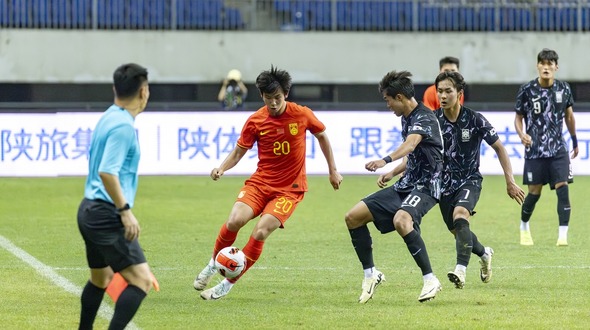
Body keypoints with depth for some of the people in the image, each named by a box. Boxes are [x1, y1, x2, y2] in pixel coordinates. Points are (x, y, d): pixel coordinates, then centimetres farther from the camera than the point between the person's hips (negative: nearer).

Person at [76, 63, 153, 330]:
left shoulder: (108, 118, 12)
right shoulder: (123, 126, -18)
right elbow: (107, 172, -26)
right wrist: (125, 210, -23)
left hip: (91, 210, 11)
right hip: (106, 215, -11)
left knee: (100, 278, 26)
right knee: (141, 280, -15)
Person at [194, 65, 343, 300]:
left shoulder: (302, 115, -7)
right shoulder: (255, 121, -5)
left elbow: (322, 136, 12)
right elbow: (239, 151, 3)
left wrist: (333, 170, 16)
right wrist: (222, 168, -17)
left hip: (290, 189, -1)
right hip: (260, 182, 1)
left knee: (260, 232, -21)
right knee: (235, 221, -24)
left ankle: (226, 285, -8)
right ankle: (214, 264, 5)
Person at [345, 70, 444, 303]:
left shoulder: (424, 118, -17)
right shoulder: (406, 118, 13)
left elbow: (411, 144, -39)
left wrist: (386, 160, -56)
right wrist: (392, 173, 20)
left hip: (425, 186, -10)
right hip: (405, 185, 10)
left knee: (401, 221, -38)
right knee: (353, 217, 2)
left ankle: (430, 280, -30)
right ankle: (371, 274, 14)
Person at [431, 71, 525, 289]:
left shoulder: (475, 120, -12)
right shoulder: (432, 120, -8)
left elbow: (499, 147, -2)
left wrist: (510, 181, -5)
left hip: (469, 180, -4)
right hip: (445, 183, 4)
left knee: (460, 215, -31)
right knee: (457, 231, 14)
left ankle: (461, 269, -37)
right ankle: (484, 254, 45)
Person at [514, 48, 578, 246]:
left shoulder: (564, 89, 1)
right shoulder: (527, 90, -7)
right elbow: (518, 117, 2)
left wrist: (574, 141, 21)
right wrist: (521, 134, -18)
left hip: (558, 149, 2)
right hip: (535, 150, -2)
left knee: (562, 188, -12)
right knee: (534, 192, 2)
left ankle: (563, 235, -10)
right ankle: (524, 226, 30)